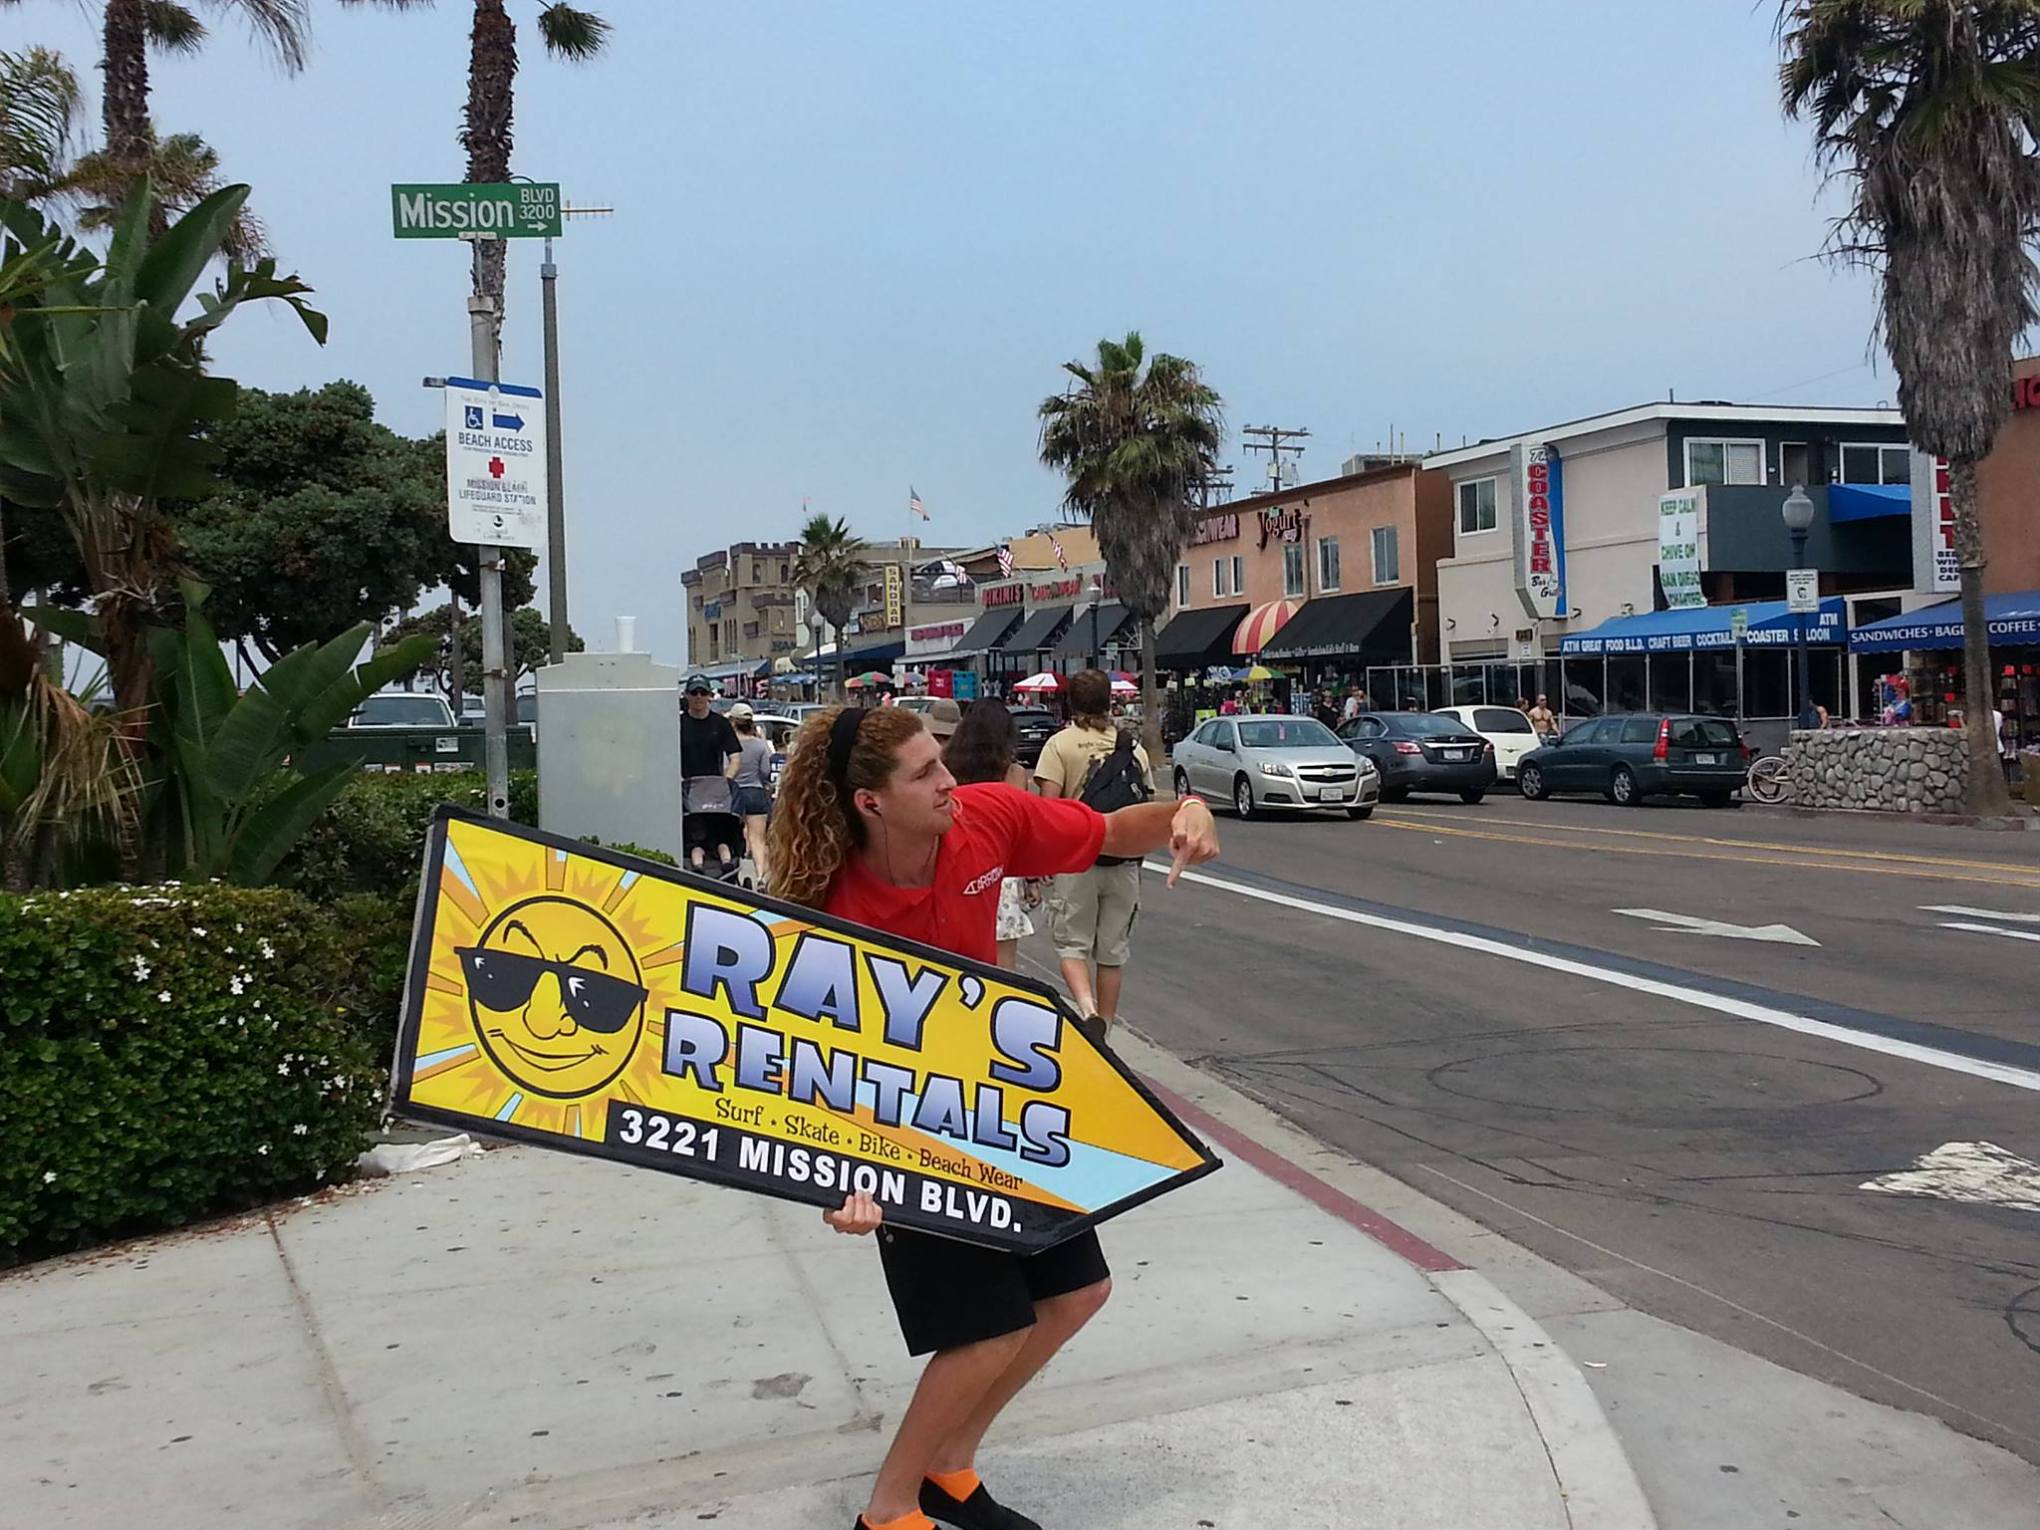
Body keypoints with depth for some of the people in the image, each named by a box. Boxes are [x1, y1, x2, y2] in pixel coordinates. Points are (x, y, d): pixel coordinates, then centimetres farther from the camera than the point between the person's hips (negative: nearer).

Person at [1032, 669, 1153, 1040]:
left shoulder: (1060, 744, -6)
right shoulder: (1133, 748, 7)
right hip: (1125, 862, 4)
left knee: (1071, 944, 7)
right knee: (1113, 952, 13)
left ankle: (1088, 1010, -16)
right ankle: (1103, 1030, 20)